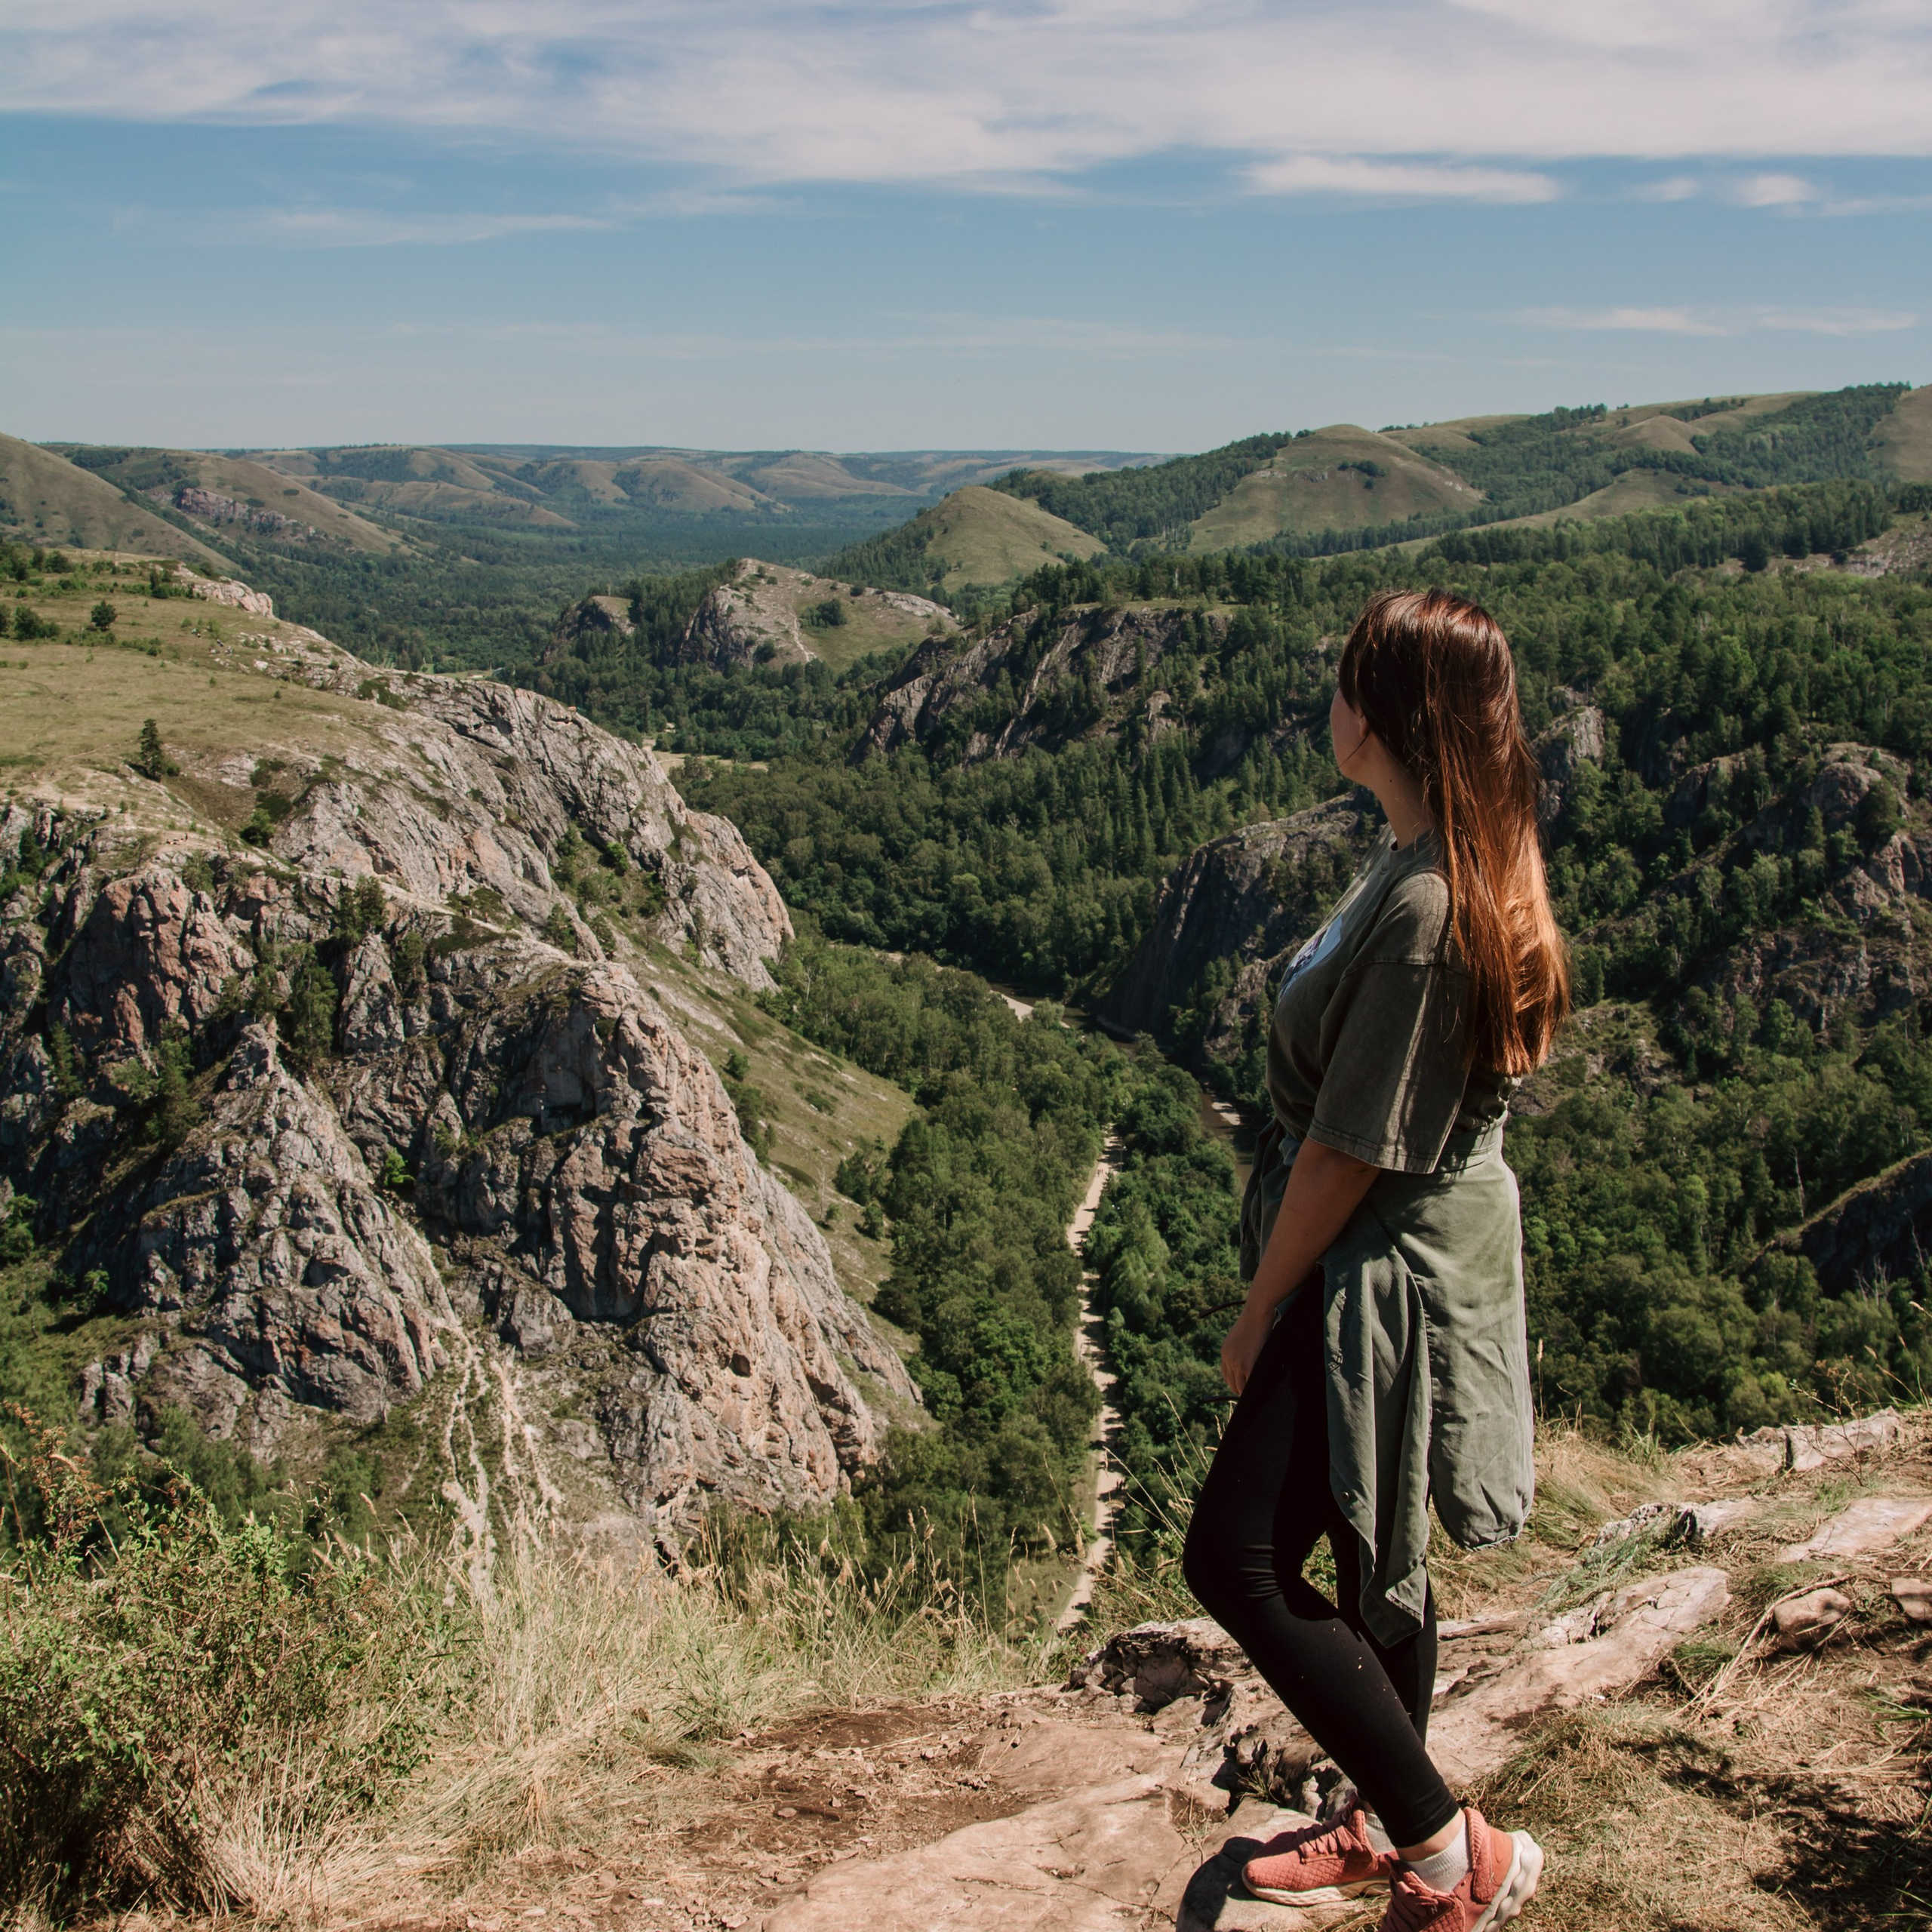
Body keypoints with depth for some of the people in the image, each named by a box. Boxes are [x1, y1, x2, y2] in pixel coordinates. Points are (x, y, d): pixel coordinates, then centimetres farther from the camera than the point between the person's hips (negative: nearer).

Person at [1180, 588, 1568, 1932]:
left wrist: (1260, 1312, -10)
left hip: (1390, 1271, -10)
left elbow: (1351, 1152, -22)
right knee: (1374, 1552, 21)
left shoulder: (1423, 909, -27)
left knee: (1238, 1558, -3)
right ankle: (1390, 1824, 40)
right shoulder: (1462, 866, 4)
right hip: (1425, 1248, 10)